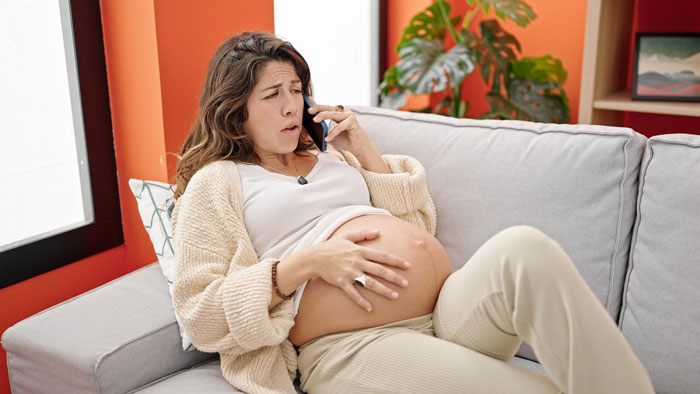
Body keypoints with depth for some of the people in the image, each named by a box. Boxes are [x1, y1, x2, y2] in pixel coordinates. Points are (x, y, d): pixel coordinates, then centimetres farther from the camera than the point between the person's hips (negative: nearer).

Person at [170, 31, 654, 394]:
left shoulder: (329, 155, 24)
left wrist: (366, 153, 13)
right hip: (349, 347, -5)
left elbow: (420, 223, 23)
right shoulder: (216, 183, 9)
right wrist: (307, 262, -13)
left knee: (522, 247, -27)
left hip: (449, 308, 6)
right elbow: (201, 315, -2)